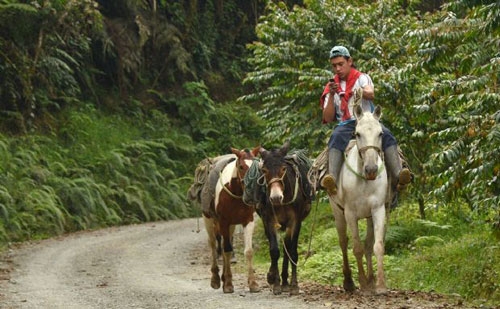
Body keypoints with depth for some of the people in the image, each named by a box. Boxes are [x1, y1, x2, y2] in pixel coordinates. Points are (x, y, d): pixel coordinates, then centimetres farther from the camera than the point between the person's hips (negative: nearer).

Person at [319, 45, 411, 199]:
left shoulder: (362, 78, 14)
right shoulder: (332, 86, 18)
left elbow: (371, 94, -11)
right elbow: (328, 118, 8)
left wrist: (361, 92, -34)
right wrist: (331, 95, -6)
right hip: (345, 125, 0)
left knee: (386, 135, -30)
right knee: (336, 138, -34)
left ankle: (398, 176, -46)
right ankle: (332, 178, -56)